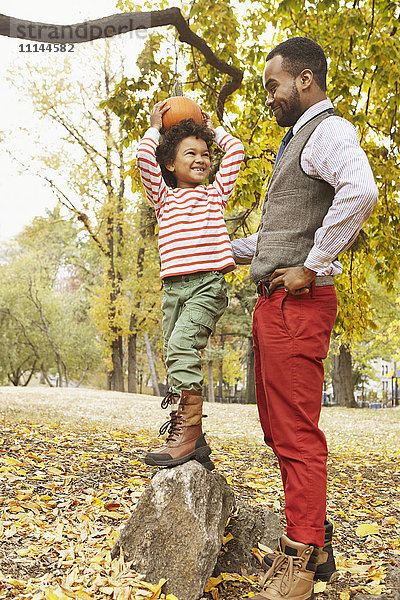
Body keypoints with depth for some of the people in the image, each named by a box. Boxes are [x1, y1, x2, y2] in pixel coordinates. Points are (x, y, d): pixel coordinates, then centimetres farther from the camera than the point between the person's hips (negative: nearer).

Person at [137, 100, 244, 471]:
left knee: (182, 347, -22)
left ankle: (187, 433, -21)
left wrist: (212, 129, 30)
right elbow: (144, 155, 5)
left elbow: (235, 151, 15)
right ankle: (194, 442, 8)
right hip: (173, 285, 4)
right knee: (175, 357, 1)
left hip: (208, 283, -3)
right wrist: (155, 127, 20)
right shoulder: (163, 196, 16)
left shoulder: (216, 193, 15)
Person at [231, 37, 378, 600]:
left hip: (299, 301, -10)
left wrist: (312, 266, -24)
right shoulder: (295, 141, 25)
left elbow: (360, 191, -29)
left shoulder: (328, 130, -6)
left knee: (297, 433, -6)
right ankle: (314, 538, 24)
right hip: (272, 301, 10)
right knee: (278, 428, 13)